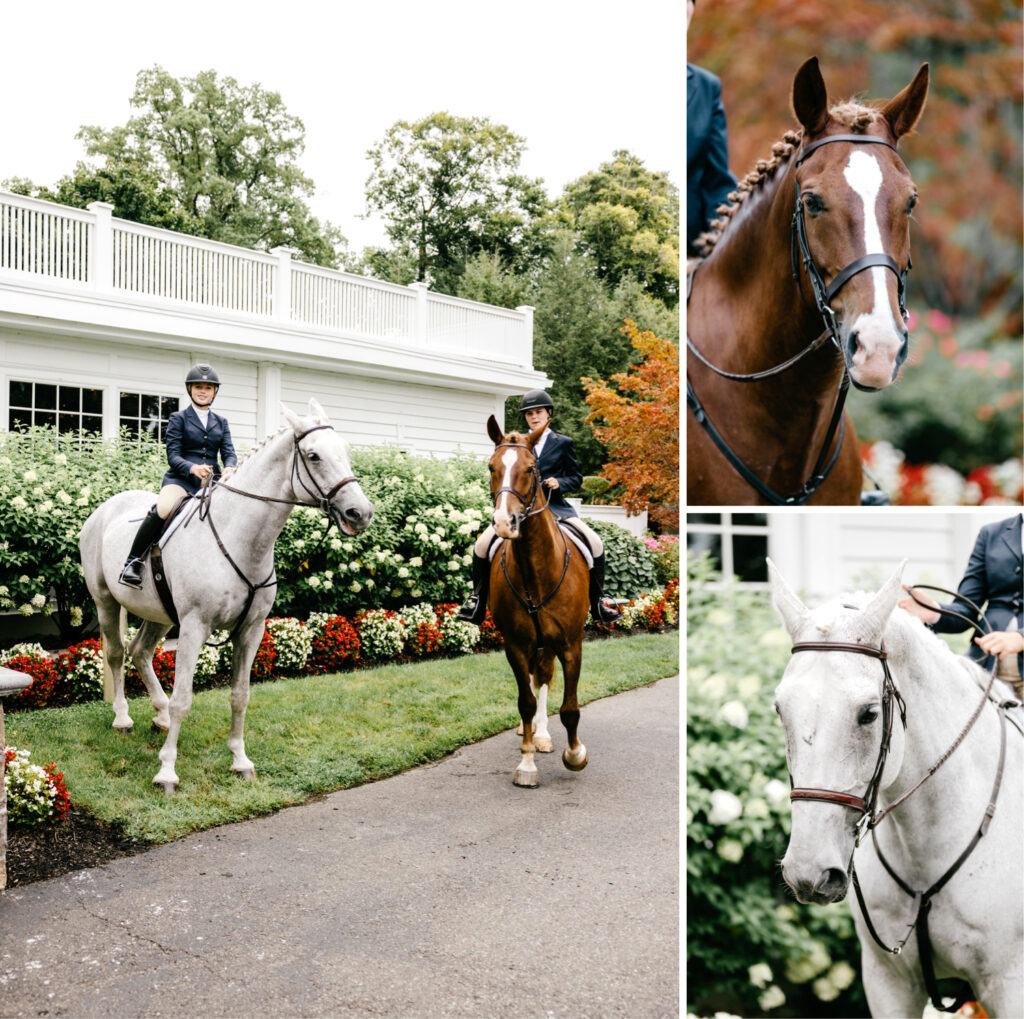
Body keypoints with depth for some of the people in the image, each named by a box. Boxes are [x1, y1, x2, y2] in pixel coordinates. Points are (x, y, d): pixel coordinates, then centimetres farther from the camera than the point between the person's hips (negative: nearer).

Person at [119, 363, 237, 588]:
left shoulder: (221, 423, 20)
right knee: (163, 509, -34)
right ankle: (133, 561, -21)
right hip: (180, 479, -4)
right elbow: (173, 455, -2)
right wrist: (192, 468, -24)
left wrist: (229, 468, -18)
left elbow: (229, 452, 8)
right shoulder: (178, 418, 8)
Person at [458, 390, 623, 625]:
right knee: (482, 544, -19)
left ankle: (598, 601, 0)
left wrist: (559, 483, -10)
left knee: (595, 543, -19)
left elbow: (576, 477, 10)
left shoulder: (563, 443, 10)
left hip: (555, 506, -1)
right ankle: (478, 600, -3)